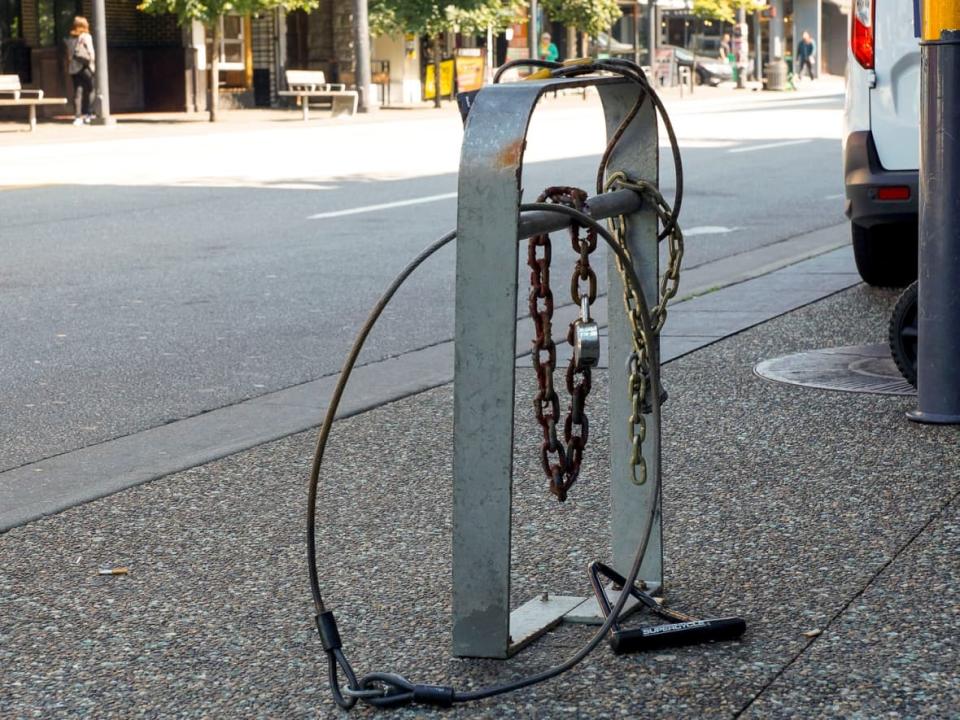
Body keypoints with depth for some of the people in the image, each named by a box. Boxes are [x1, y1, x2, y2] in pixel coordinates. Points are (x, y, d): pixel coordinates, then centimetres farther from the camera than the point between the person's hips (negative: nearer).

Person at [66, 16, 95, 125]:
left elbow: (68, 54, 7)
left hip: (73, 68, 4)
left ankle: (78, 116, -1)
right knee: (89, 91, 5)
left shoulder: (70, 39, 9)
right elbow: (90, 52, -8)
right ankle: (88, 114, 3)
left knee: (77, 92, 4)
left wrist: (68, 66, 9)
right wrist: (92, 63, 1)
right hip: (85, 67, -4)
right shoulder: (86, 37, -5)